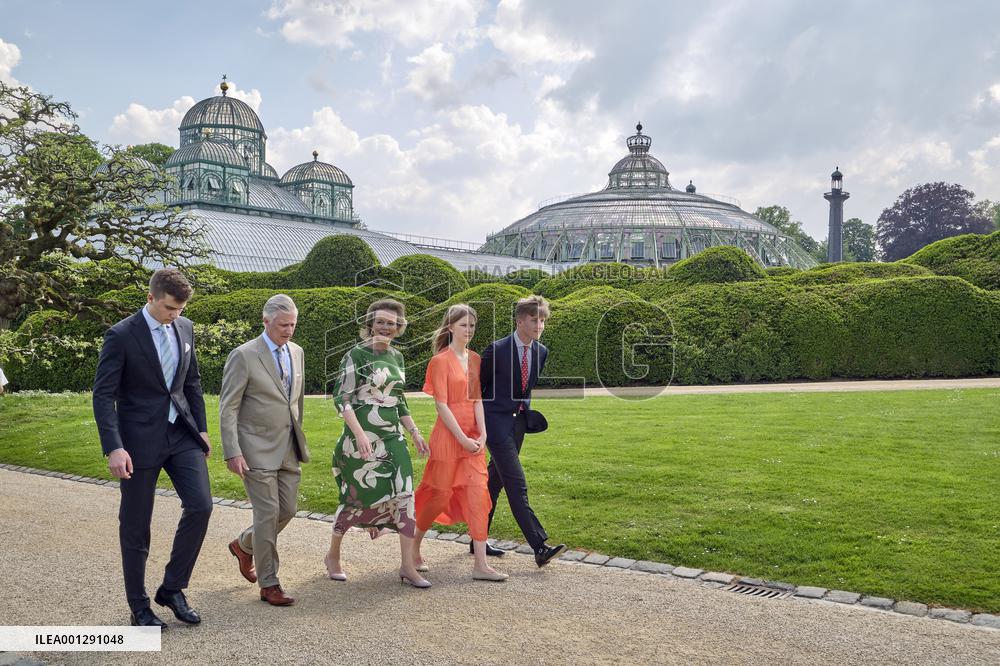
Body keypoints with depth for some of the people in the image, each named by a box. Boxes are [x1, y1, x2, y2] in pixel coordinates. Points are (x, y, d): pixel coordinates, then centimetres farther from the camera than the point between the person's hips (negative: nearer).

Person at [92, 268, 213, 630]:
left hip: (182, 434, 5)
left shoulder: (185, 328, 5)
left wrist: (201, 429, 11)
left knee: (200, 505, -7)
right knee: (136, 525, 6)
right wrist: (114, 448, -20)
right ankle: (139, 605, 23)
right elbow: (103, 395, -13)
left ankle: (172, 588, 12)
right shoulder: (121, 335, -12)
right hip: (140, 440, -5)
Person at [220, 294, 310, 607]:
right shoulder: (243, 355, -11)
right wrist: (232, 453, -16)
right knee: (267, 514, -2)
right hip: (258, 450, -6)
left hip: (289, 449, 7)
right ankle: (269, 583, 12)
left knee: (287, 510, 10)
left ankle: (243, 545, 37)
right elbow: (228, 408, -11)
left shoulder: (297, 352, 9)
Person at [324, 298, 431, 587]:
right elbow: (341, 397, -14)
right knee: (358, 497, 4)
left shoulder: (396, 356, 11)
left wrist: (415, 433, 15)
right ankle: (333, 556, 27)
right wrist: (360, 435, -23)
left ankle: (407, 566, 5)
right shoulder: (357, 354, -8)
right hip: (362, 438, -6)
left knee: (404, 494, -2)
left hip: (392, 438, 6)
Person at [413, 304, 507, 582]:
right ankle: (414, 546, 29)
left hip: (473, 436, 6)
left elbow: (477, 400, 8)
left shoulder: (475, 359, 10)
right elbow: (441, 405, -13)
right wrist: (462, 439, -16)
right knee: (440, 496, 4)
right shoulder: (441, 361, -9)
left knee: (477, 494, -1)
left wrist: (482, 434, -4)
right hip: (448, 434, -6)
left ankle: (480, 565, 0)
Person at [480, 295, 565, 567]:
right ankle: (540, 547, -13)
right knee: (516, 484, -12)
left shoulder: (541, 352, 4)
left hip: (518, 422, 7)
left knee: (495, 481, 14)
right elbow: (478, 386, -3)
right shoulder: (497, 350, -14)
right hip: (496, 421, -7)